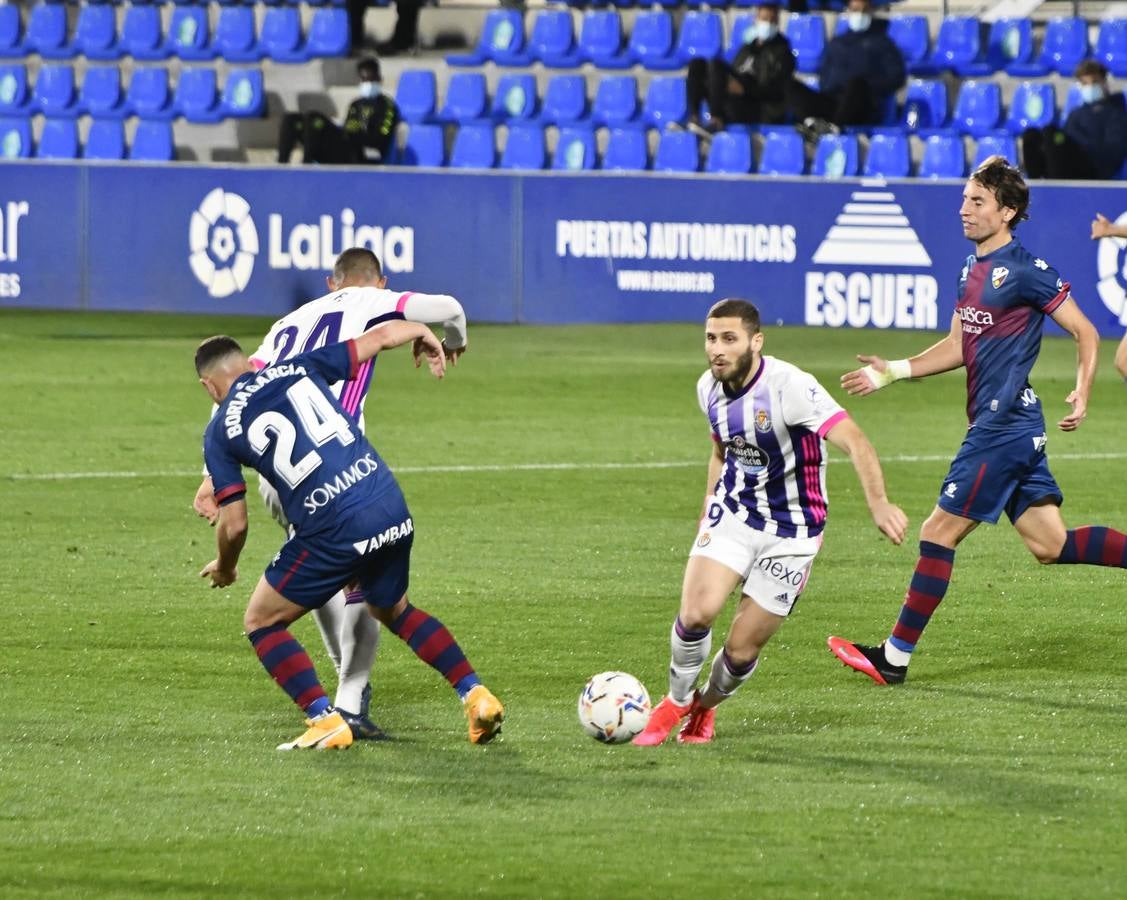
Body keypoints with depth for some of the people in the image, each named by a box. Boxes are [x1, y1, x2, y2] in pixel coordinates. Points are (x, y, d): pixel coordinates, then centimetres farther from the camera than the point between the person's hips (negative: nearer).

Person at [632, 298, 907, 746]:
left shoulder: (789, 387, -24)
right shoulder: (709, 388, -2)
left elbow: (854, 442, -33)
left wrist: (878, 504, -47)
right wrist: (708, 514, 14)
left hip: (790, 534, -4)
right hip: (732, 516, 4)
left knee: (741, 650, -3)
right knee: (696, 612, -20)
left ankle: (705, 708, 29)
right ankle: (676, 702, 6)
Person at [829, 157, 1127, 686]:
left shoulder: (1025, 271, -13)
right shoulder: (972, 269, 14)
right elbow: (958, 346, 23)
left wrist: (1082, 394, -21)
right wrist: (892, 372, 16)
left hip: (1004, 427, -9)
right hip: (1007, 428, 9)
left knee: (937, 535, -3)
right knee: (1050, 545, 7)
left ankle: (895, 658, 4)